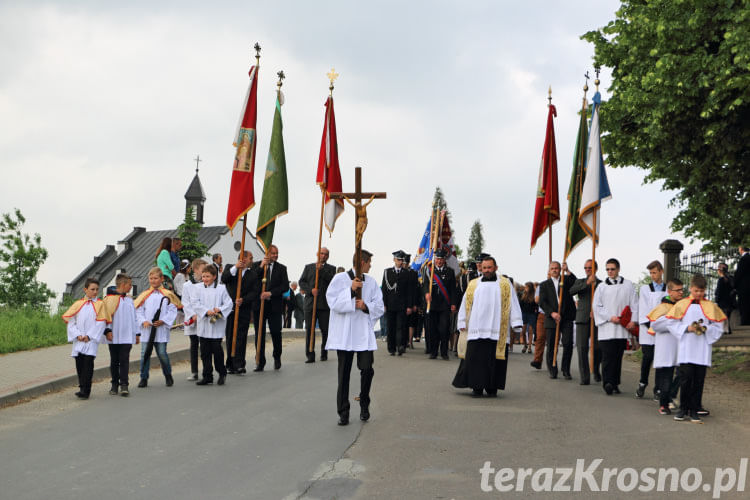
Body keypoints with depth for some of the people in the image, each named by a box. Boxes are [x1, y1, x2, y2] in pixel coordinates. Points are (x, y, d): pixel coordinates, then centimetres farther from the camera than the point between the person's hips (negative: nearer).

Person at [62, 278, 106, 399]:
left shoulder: (100, 304, 3)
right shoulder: (78, 304, 9)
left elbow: (101, 323, -3)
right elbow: (70, 321, 7)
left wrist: (89, 336, -9)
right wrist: (77, 335, -6)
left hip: (92, 340, -3)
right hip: (79, 340, 3)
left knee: (88, 363, -12)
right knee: (79, 364, 5)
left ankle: (85, 391, -13)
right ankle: (82, 388, 18)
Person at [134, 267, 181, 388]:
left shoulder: (167, 295, 3)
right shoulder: (145, 295, 9)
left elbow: (172, 310, 0)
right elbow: (138, 311, 7)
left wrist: (163, 321, -10)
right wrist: (143, 321, -8)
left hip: (161, 329, -2)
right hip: (147, 330, 2)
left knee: (162, 354, -3)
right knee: (145, 354, 2)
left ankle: (168, 376, 17)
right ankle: (144, 378, 11)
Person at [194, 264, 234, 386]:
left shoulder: (221, 289, 2)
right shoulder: (198, 289, 6)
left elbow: (229, 303, 0)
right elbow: (195, 304, -3)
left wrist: (220, 309, -18)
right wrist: (206, 311, -18)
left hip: (217, 326, -3)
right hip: (203, 324, 3)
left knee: (216, 348, -8)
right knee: (205, 351, 6)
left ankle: (222, 372, 12)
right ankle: (207, 376, 15)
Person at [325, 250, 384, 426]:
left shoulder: (371, 282, 11)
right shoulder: (340, 279, -1)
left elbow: (379, 306, 8)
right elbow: (333, 302, -10)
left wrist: (366, 306, -11)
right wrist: (351, 290, -18)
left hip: (364, 332, 3)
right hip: (344, 333, -3)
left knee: (367, 368, -7)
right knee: (344, 373, 1)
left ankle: (364, 405, 17)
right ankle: (343, 413, 9)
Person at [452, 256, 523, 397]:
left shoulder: (505, 284, 10)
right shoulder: (473, 285, 15)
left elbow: (513, 304, 6)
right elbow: (465, 305, 16)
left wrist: (516, 323, -3)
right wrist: (462, 323, 10)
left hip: (497, 331, -1)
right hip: (476, 331, 1)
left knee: (495, 359, -1)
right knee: (476, 359, -6)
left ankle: (492, 388, 9)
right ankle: (477, 387, -1)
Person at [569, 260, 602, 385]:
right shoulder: (580, 282, 14)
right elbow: (572, 291, -7)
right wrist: (587, 283, -16)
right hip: (582, 319, 0)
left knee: (597, 348, -1)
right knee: (582, 348, -8)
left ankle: (596, 371, 28)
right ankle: (584, 378, -5)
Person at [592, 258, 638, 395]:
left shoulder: (628, 285, 10)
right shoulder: (602, 287, 8)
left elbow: (634, 304, 8)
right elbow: (597, 306, 4)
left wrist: (633, 321, -3)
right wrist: (610, 317, -8)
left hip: (622, 328, 1)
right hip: (607, 327, -1)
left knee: (618, 357, 5)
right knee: (608, 356, -11)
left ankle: (614, 384, 13)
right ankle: (607, 383, -17)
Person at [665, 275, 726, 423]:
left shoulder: (711, 306, 8)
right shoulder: (681, 305, 5)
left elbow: (718, 327, 8)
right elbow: (671, 324, 4)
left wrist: (705, 329, -10)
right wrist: (687, 328, -9)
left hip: (702, 351, 1)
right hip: (686, 351, -1)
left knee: (698, 380, 1)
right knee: (686, 378, -5)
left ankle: (694, 411, 7)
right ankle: (683, 409, 7)